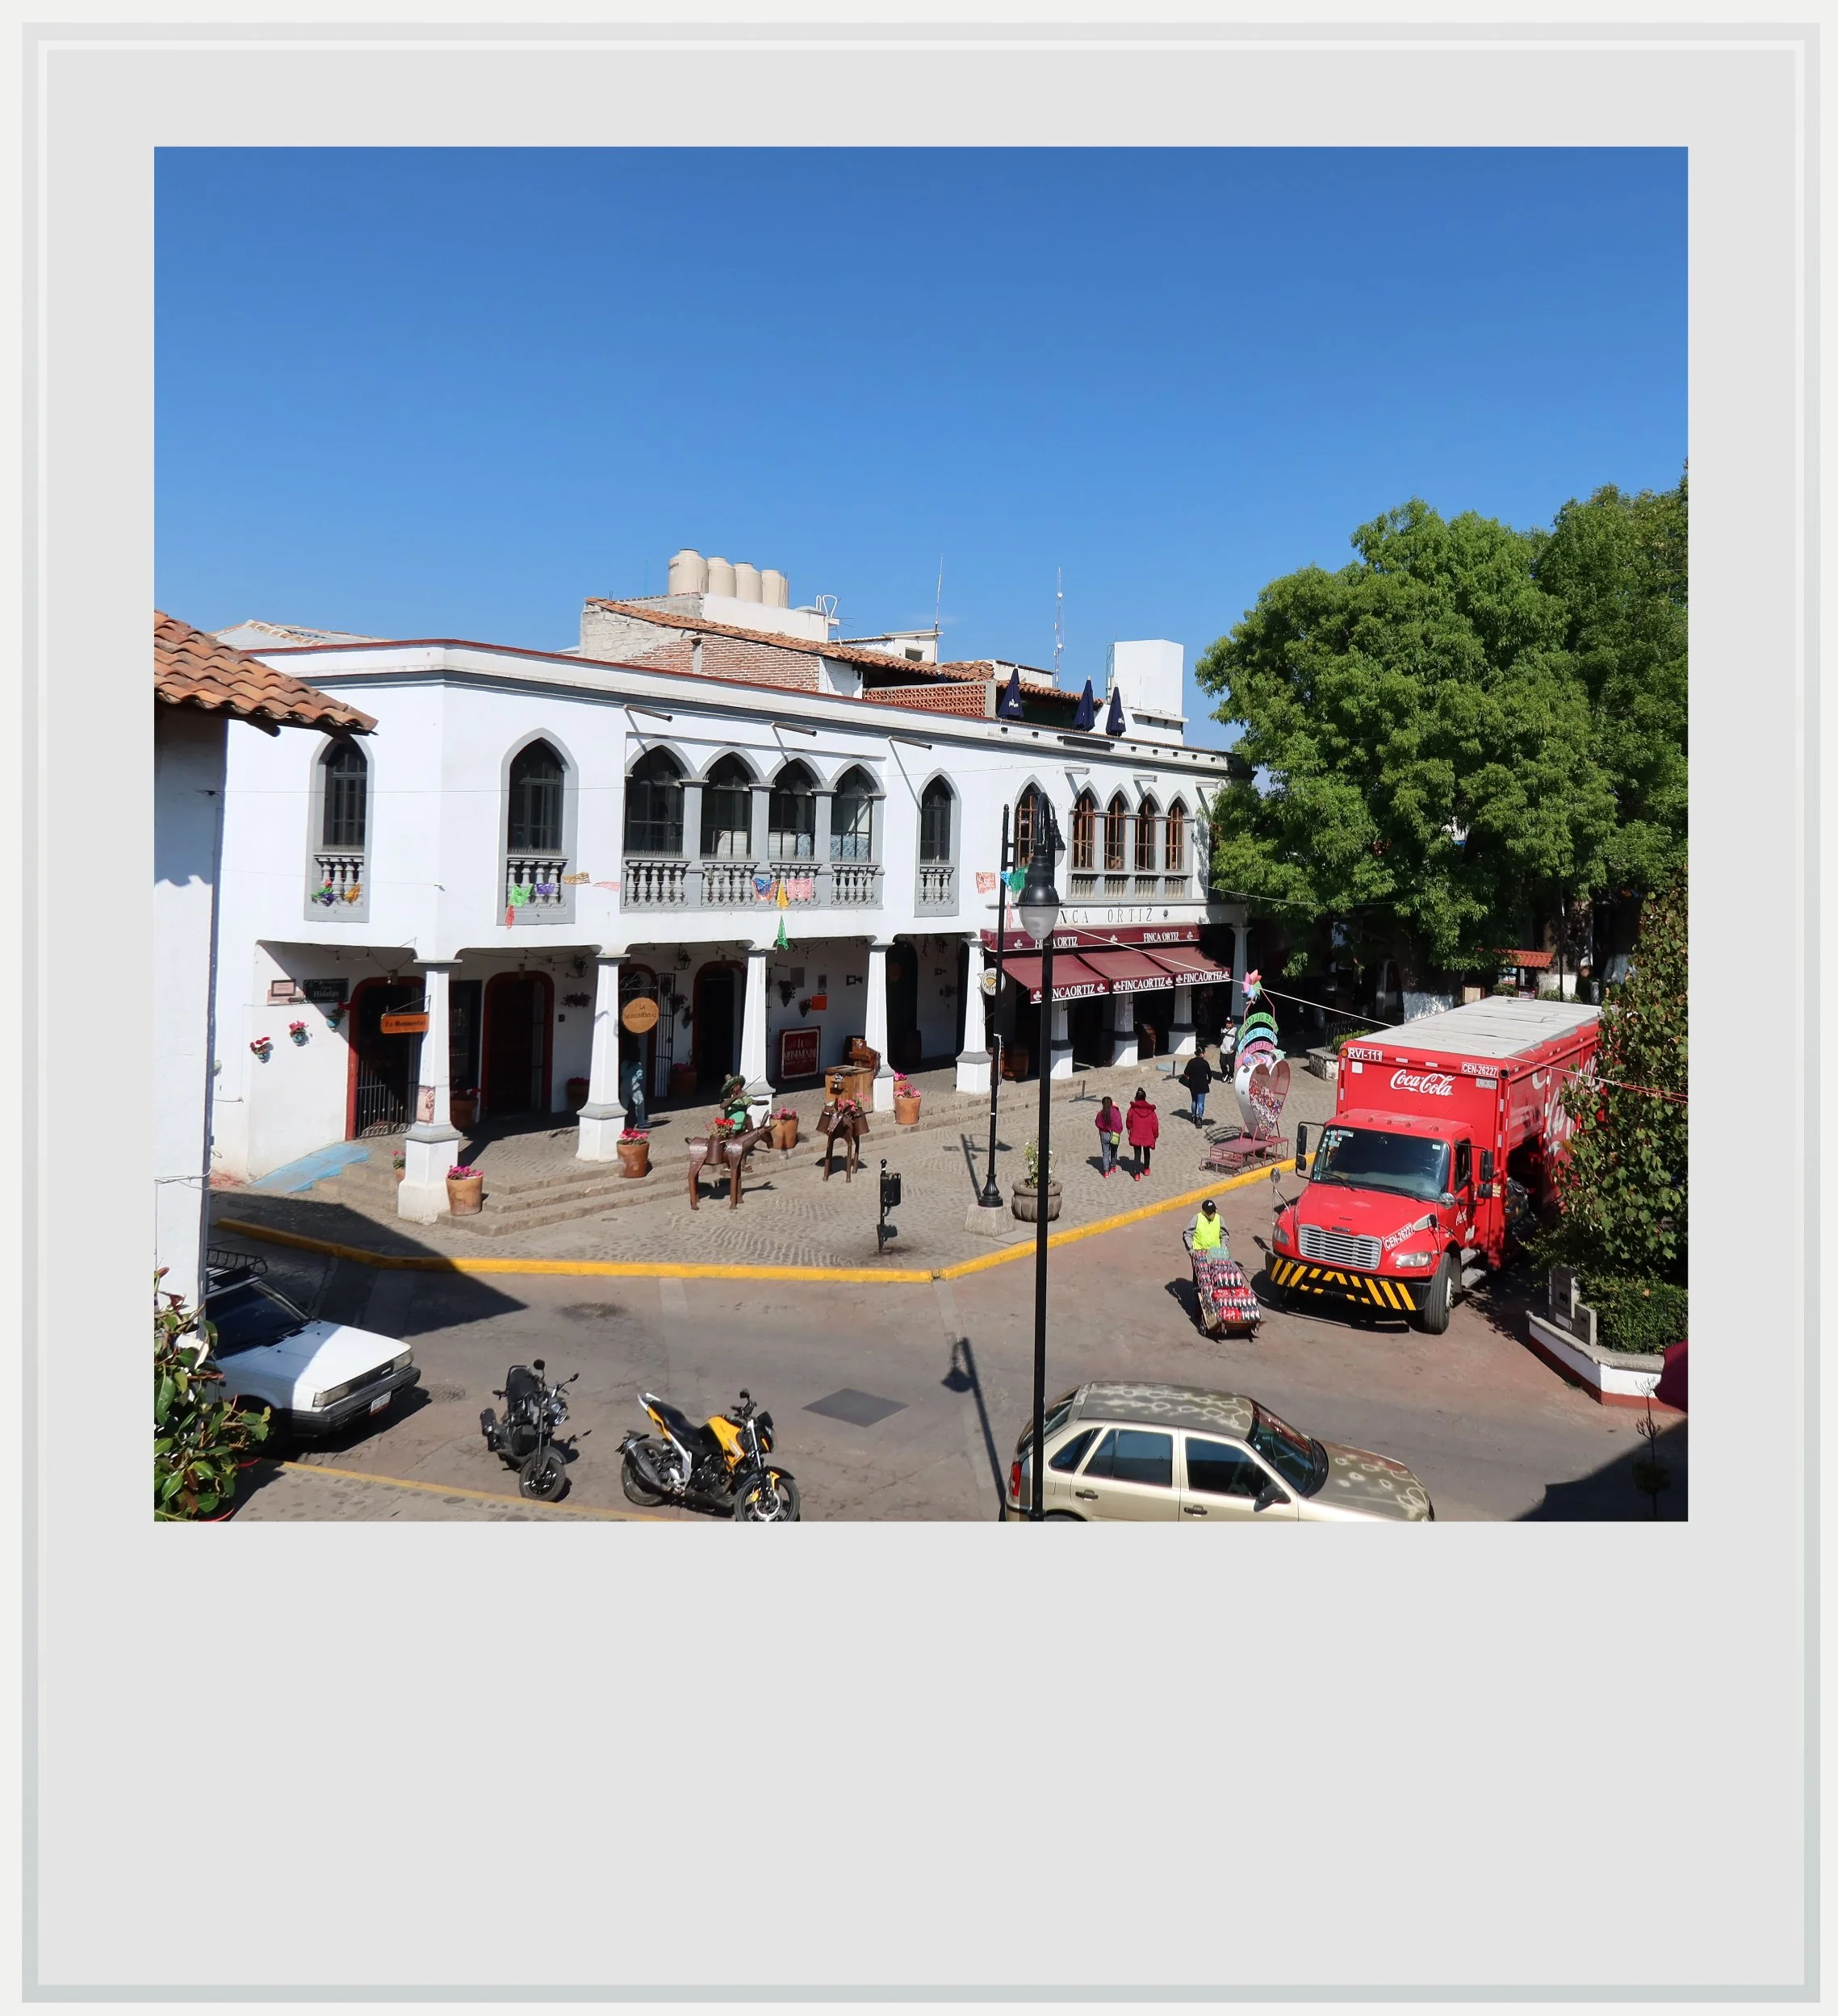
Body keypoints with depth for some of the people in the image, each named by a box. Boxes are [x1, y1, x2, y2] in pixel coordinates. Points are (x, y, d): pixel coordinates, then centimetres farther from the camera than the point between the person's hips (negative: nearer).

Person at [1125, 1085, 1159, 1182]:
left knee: (1137, 1154, 5)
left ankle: (1137, 1174, -6)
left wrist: (1129, 1129, 22)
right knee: (1147, 1152, 24)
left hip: (1136, 1136, -1)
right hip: (1148, 1136, 1)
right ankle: (1146, 1169, 38)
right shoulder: (1150, 1110, -5)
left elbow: (1128, 1121, 1)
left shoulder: (1132, 1109, -9)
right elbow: (1155, 1124, -2)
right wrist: (1155, 1135, 11)